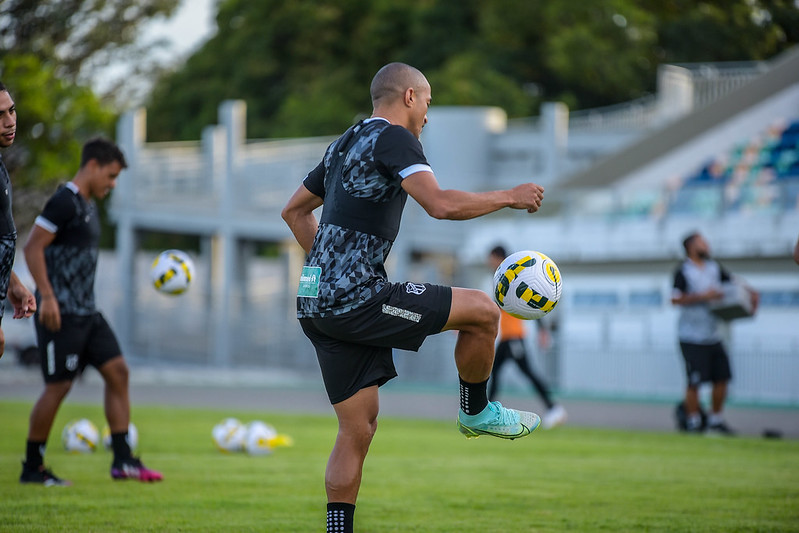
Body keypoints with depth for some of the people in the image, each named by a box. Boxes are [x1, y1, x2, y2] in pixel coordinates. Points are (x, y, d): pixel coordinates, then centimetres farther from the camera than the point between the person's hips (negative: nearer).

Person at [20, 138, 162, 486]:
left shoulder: (88, 206, 17)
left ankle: (122, 460, 6)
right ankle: (32, 467, 6)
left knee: (117, 371, 4)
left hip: (86, 312, 10)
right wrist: (47, 297, -22)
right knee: (58, 385, -6)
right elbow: (33, 247, -17)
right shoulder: (64, 202, -12)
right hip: (61, 313, -10)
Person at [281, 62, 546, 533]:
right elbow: (441, 204, -20)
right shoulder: (393, 138, -5)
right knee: (482, 310, -4)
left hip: (316, 301, 10)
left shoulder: (345, 145, 23)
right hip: (355, 300, -10)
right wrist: (509, 197, -8)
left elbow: (295, 211, 34)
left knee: (359, 425, 11)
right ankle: (476, 412, 14)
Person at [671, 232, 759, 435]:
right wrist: (703, 296, -22)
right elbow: (675, 299, -18)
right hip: (692, 337, -7)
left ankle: (716, 420, 21)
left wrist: (750, 292, 5)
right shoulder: (683, 271, -10)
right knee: (694, 381, -4)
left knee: (722, 378, 7)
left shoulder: (714, 268, 11)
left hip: (714, 335, 7)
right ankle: (693, 421, 8)